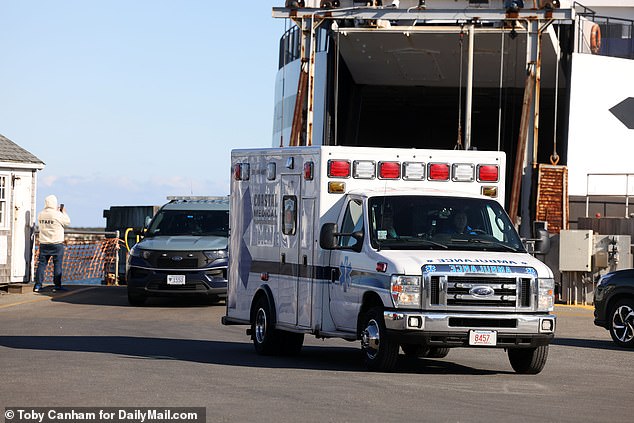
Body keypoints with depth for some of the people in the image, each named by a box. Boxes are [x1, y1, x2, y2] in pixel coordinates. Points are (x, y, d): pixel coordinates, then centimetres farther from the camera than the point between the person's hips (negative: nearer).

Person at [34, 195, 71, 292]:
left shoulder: (40, 215, 3)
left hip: (44, 243, 5)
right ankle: (57, 285, 1)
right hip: (56, 243, -5)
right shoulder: (58, 215, -13)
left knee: (42, 263, 7)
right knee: (57, 264, 2)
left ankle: (38, 284, 3)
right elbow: (67, 222, -2)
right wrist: (64, 212, 13)